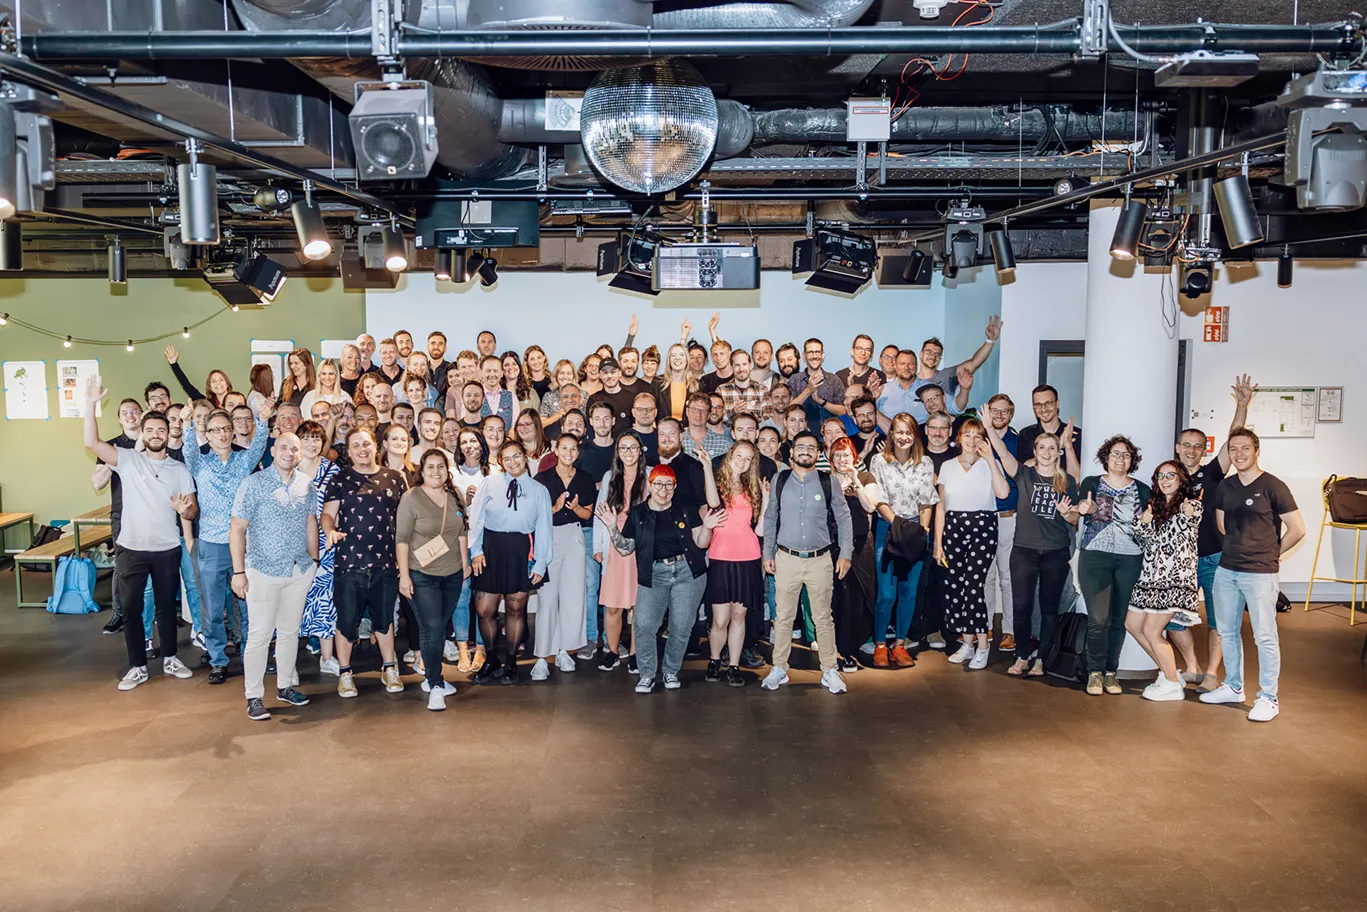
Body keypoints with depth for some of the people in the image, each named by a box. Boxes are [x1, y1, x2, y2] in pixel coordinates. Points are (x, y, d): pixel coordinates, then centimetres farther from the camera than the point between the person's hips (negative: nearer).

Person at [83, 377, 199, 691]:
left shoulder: (180, 470, 3)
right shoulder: (128, 459, -1)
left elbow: (194, 511, 3)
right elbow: (92, 443, -15)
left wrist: (185, 509, -21)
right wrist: (91, 404, -21)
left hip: (167, 550, 1)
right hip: (131, 548, -1)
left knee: (167, 605, 12)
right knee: (130, 607, 6)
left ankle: (169, 659, 27)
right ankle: (137, 667, 18)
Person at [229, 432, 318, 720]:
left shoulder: (306, 485, 4)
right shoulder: (253, 484, -9)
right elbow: (237, 529, -9)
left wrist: (314, 559, 13)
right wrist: (238, 572, -12)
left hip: (300, 570, 5)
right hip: (264, 571, -4)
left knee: (290, 631, 14)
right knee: (260, 635, -2)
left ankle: (285, 686, 27)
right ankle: (254, 697, 9)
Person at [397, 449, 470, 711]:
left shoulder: (454, 497, 6)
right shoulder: (411, 498, -9)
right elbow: (401, 538, -11)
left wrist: (465, 562, 13)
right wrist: (404, 574, -14)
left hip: (452, 574, 5)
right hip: (422, 575, -5)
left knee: (440, 627, 11)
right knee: (431, 628, -8)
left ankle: (431, 677, 24)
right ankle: (435, 686, -1)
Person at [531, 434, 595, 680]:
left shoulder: (585, 479, 8)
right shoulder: (542, 479, 0)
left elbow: (588, 514, 13)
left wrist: (576, 507, -7)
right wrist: (555, 508, -16)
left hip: (574, 537, 3)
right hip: (548, 537, -3)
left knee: (574, 595, -1)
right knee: (547, 597, -6)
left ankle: (564, 650, 14)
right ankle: (543, 657, -2)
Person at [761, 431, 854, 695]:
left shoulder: (828, 482, -2)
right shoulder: (780, 480, 1)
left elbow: (843, 518, 4)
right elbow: (770, 519, 7)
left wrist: (845, 554, -1)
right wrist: (768, 554, 5)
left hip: (819, 560, -1)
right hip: (786, 558, 1)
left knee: (823, 618, 7)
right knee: (783, 617, 7)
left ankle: (830, 671, 17)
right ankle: (779, 669, 18)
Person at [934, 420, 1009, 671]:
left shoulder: (989, 465, 5)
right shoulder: (947, 467, 12)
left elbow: (1003, 492, -15)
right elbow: (941, 507, 12)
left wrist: (990, 459, -12)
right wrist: (938, 542, 6)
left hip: (982, 528, -3)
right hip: (953, 528, 3)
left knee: (972, 585, -14)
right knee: (954, 587, 1)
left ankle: (982, 645, -3)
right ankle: (967, 643, 15)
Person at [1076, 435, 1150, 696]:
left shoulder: (1142, 490, 11)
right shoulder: (1091, 484, 5)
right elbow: (1084, 512, -13)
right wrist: (1087, 510, -35)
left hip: (1129, 561, 2)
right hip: (1095, 557, -2)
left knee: (1118, 619, 4)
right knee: (1098, 619, -8)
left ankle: (1111, 672, 15)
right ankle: (1095, 672, 5)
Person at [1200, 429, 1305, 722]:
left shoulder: (1273, 486, -9)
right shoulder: (1226, 487, 8)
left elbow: (1297, 530, -6)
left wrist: (1270, 553, 2)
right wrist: (1239, 548, 13)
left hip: (1260, 574, -6)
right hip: (1226, 571, 6)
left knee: (1265, 637, -1)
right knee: (1227, 632, 14)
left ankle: (1268, 699, 9)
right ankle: (1233, 687, 29)